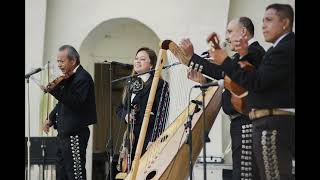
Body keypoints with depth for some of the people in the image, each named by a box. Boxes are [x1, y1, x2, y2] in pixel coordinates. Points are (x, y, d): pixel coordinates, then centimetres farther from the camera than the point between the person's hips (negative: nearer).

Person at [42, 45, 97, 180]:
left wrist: (54, 90, -30)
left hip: (75, 133, -10)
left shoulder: (83, 78, -14)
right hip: (64, 132, 10)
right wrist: (51, 118, 15)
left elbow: (76, 102, -26)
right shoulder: (68, 77, 14)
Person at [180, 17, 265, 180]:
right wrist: (204, 81, 12)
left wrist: (192, 57, -15)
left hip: (246, 122, -11)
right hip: (240, 122, 11)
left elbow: (221, 72, -20)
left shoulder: (253, 52, -11)